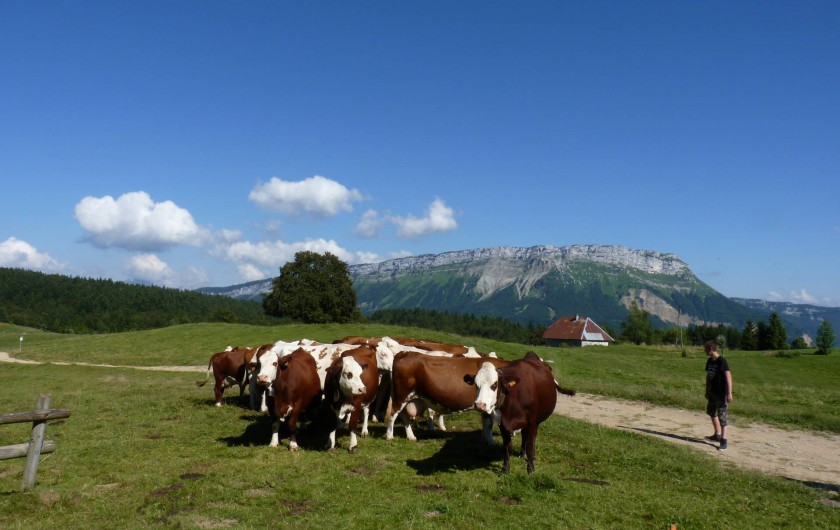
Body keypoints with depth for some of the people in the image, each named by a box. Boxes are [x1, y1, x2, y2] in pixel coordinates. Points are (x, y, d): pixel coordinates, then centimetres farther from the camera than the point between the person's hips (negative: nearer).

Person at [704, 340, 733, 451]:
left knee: (722, 416, -7)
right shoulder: (709, 361, 7)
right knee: (711, 412, 20)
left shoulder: (721, 361, -18)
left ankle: (723, 441, -2)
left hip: (722, 393, -9)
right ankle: (717, 434, 36)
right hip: (712, 392, 9)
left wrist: (729, 393, -25)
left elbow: (728, 377, -21)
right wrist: (707, 391, 19)